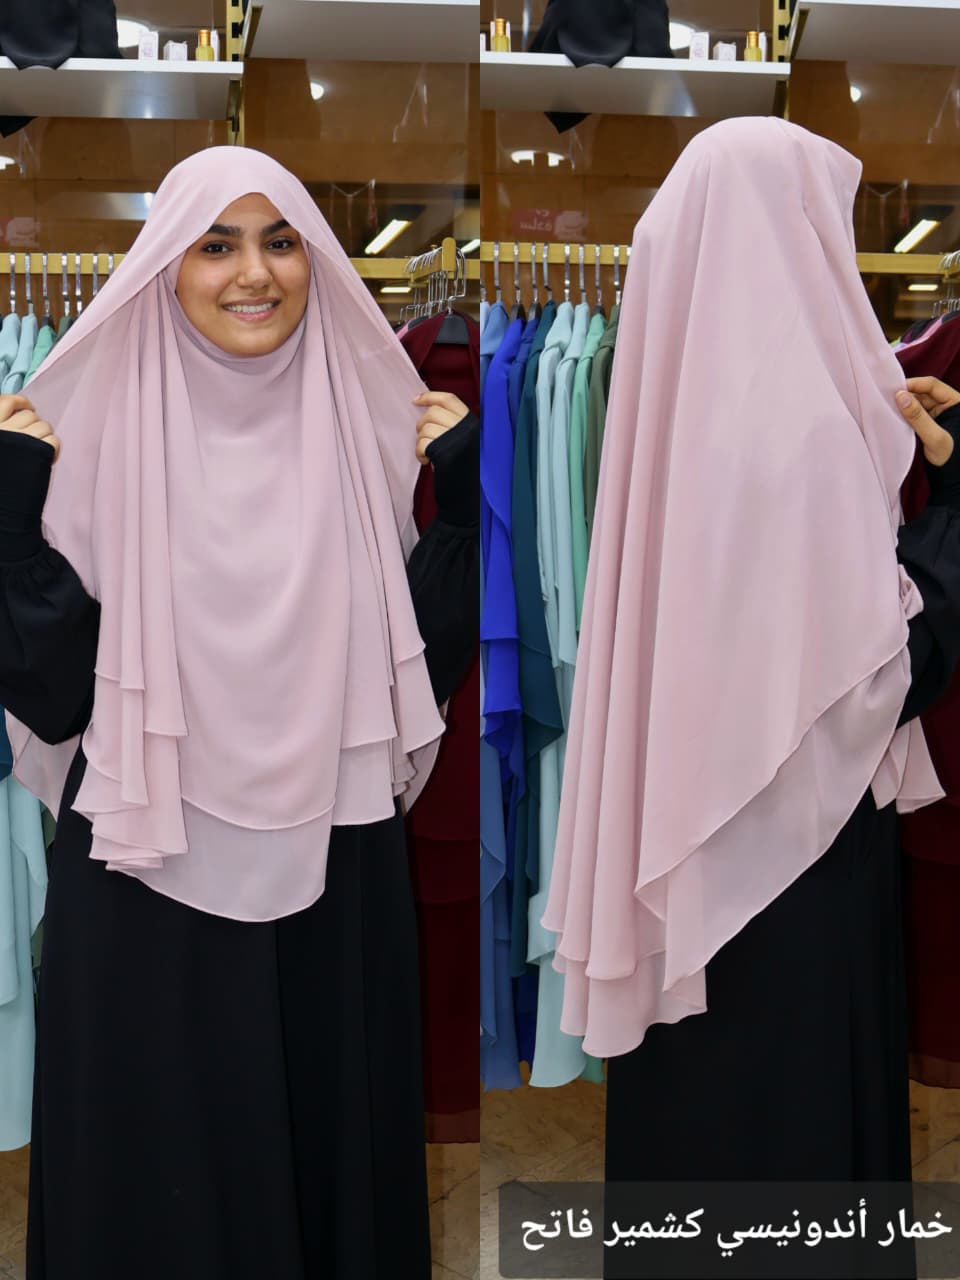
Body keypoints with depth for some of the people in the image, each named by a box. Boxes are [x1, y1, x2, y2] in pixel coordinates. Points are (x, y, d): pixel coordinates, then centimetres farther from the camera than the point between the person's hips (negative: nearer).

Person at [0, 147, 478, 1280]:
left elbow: (416, 660, 2)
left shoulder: (362, 430, 2)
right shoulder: (96, 429, -7)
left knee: (334, 1145, 18)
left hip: (333, 872, 3)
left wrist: (469, 494, -3)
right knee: (161, 1171, 13)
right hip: (150, 881, -2)